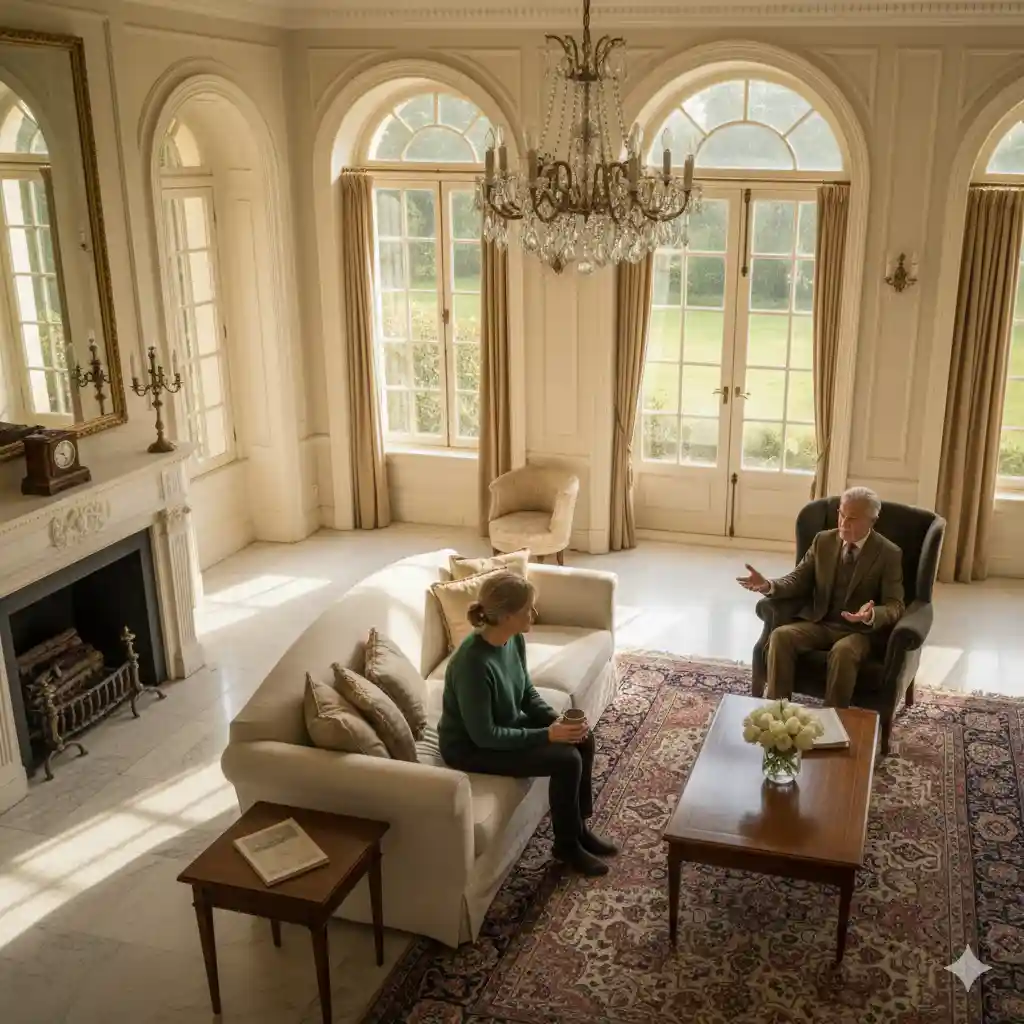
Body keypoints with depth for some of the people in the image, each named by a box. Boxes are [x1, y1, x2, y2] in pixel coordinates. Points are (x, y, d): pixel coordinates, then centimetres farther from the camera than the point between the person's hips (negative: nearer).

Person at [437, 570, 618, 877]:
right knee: (566, 759, -18)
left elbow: (526, 691, 7)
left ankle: (579, 827, 17)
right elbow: (484, 736, -28)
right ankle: (566, 845, 5)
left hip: (504, 726, 9)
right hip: (470, 747, -9)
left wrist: (555, 720, -10)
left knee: (582, 738, 0)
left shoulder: (514, 639, -8)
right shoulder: (473, 663, -34)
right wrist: (546, 735, -25)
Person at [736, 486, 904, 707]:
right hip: (818, 622, 4)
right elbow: (798, 581, 7)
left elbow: (894, 606, -9)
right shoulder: (823, 541, 7)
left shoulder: (889, 554, -4)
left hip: (858, 630, -3)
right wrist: (769, 586, -16)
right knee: (780, 635, -26)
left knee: (843, 652, -37)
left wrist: (871, 615, -33)